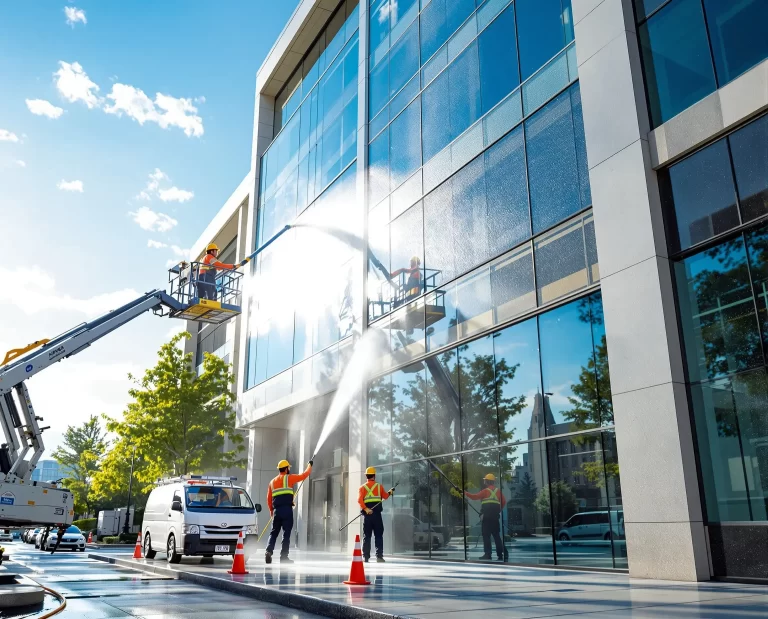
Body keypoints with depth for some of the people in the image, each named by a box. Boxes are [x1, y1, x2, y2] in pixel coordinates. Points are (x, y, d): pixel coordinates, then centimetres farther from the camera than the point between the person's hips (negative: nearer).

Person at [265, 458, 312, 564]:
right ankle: (284, 556, -2)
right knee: (286, 533, -1)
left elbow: (269, 498, 17)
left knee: (274, 532, 13)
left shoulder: (272, 482, 17)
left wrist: (271, 510, 29)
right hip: (287, 509, -5)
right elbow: (303, 476, 6)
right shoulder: (289, 478, 0)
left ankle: (269, 551, -6)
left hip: (277, 510, 5)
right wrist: (309, 465, 22)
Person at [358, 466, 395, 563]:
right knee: (378, 535, 5)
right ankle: (379, 556, -1)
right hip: (377, 514, -1)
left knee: (366, 536, 7)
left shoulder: (362, 487, 5)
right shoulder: (379, 486, 5)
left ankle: (365, 557, 4)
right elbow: (385, 497, 13)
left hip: (367, 514, 1)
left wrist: (366, 509, -18)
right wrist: (390, 492, 31)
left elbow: (360, 500, -10)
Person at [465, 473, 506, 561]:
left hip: (486, 516, -5)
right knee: (496, 535, 11)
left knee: (486, 535, -2)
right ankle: (500, 554, 9)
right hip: (495, 516, 5)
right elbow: (504, 502, 3)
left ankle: (488, 554, -6)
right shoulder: (498, 491, 10)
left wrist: (465, 493, -5)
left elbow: (475, 497, -10)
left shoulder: (485, 491, -4)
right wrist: (499, 510, 13)